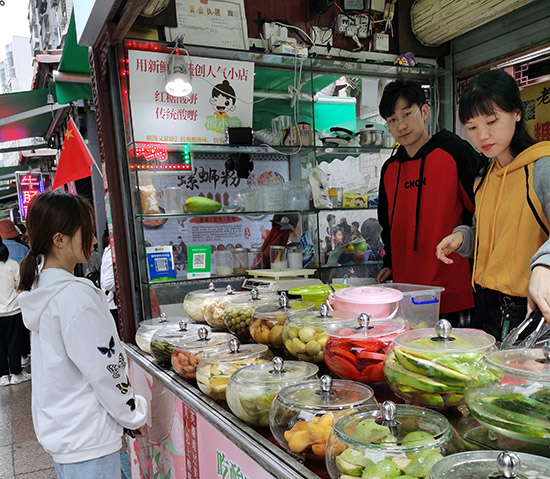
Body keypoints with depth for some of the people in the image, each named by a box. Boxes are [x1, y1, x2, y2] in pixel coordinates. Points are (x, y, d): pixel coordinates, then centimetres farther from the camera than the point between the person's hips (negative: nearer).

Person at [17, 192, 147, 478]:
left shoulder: (40, 287, 4)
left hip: (57, 429, 9)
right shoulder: (75, 295, -25)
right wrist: (134, 414, -7)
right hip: (86, 440, -9)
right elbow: (105, 368, -22)